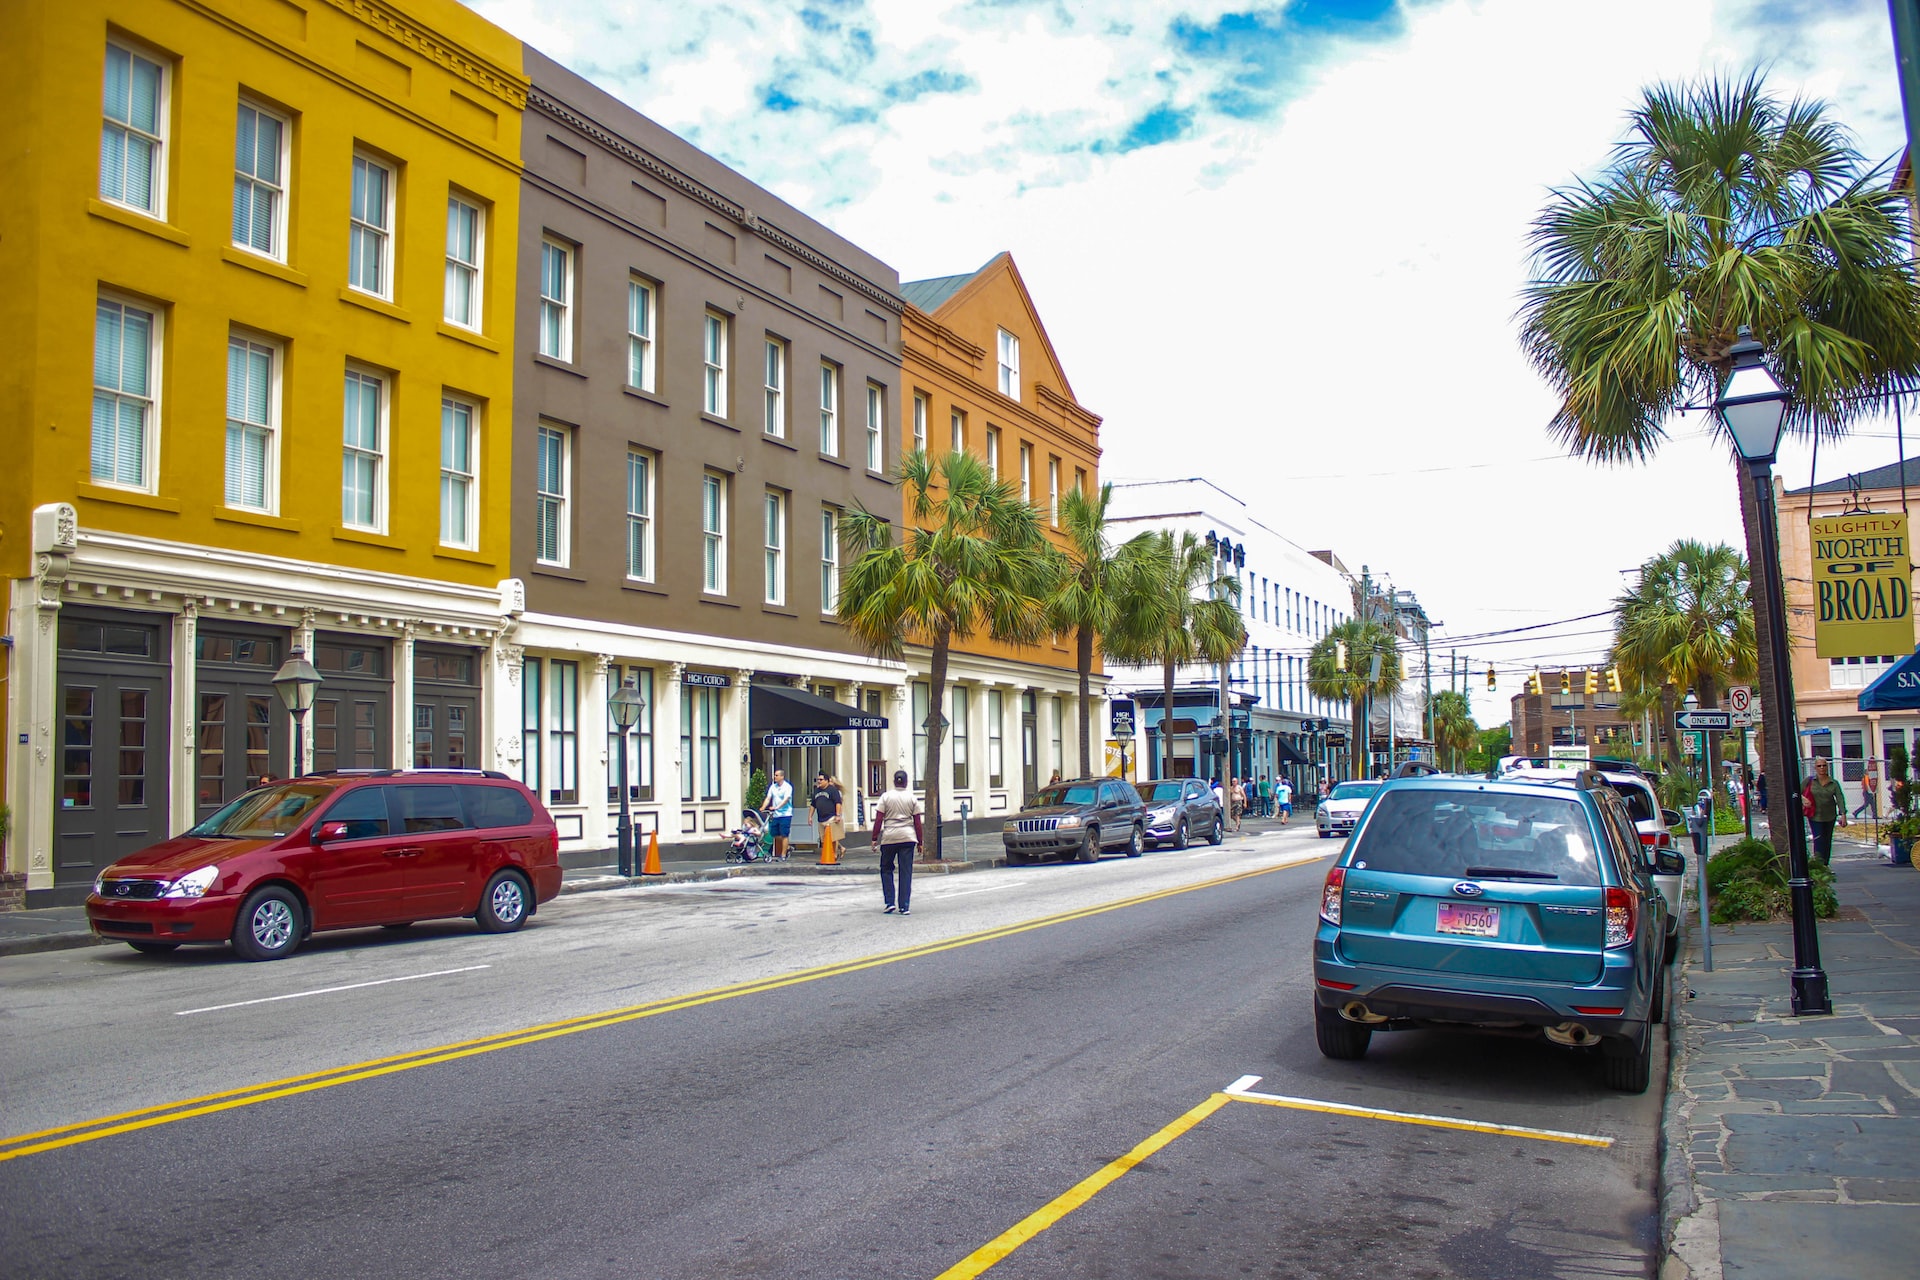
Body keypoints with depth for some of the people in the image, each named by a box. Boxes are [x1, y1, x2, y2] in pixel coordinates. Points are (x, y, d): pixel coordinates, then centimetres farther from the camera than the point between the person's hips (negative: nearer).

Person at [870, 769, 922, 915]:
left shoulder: (885, 796, 0)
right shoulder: (912, 798, 3)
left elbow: (878, 820, -4)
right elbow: (917, 822, 4)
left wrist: (875, 838, 2)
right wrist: (919, 842, 10)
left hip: (889, 837, -1)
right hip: (908, 837, 1)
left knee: (886, 869, 14)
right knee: (906, 872, 4)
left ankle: (890, 902, 6)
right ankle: (904, 906, 2)